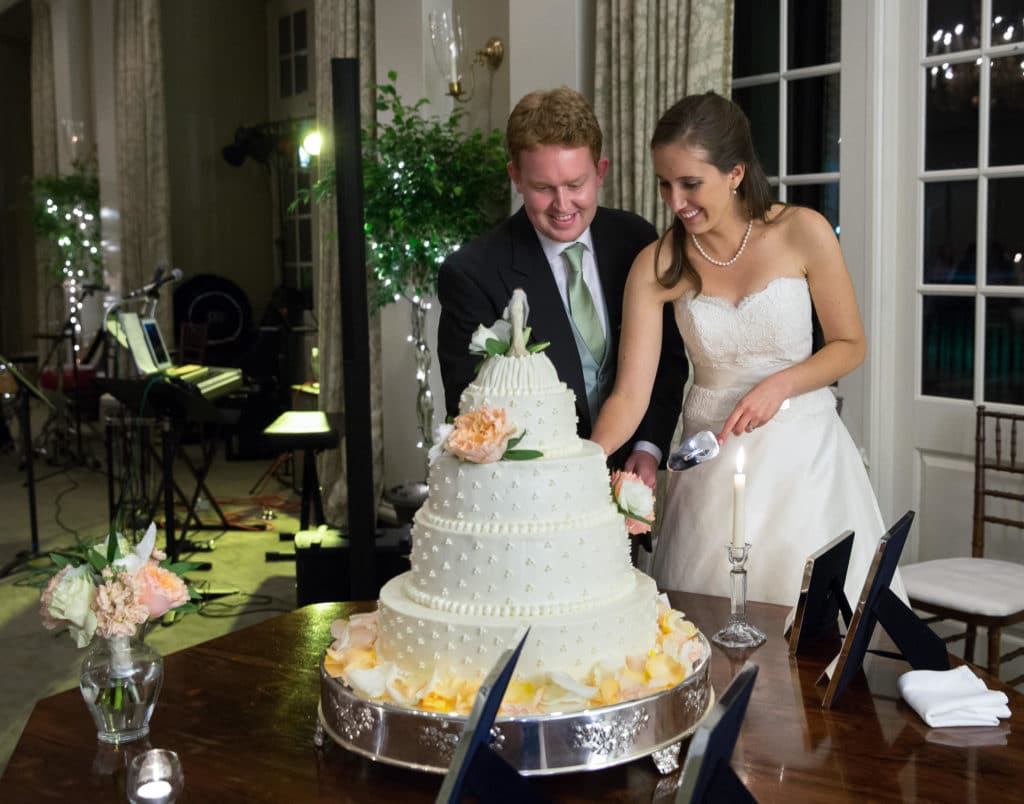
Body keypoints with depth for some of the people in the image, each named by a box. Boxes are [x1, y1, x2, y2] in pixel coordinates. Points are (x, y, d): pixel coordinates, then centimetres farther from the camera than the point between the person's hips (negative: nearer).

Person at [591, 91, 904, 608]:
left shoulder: (802, 232, -10)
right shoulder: (657, 266, -8)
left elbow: (850, 346, 0)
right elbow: (630, 395, -11)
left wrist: (779, 384, -16)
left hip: (802, 451, 0)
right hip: (713, 459, 1)